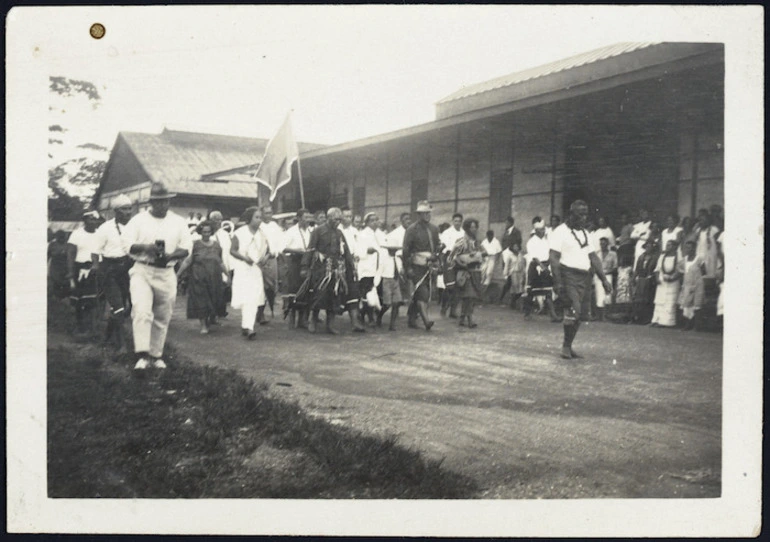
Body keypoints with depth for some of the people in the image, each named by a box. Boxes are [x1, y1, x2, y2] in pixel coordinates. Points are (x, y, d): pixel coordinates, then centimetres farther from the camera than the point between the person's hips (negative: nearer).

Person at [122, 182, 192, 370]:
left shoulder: (179, 222, 9)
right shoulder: (139, 220, 4)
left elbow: (187, 247, 4)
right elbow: (127, 243, -3)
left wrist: (170, 255, -15)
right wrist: (145, 247, -22)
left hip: (166, 273, 3)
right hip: (142, 271, -2)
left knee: (162, 317, 8)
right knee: (141, 312, -19)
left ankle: (156, 355, 20)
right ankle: (142, 355, -21)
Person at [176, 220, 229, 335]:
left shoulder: (216, 245, 8)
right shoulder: (195, 245, -1)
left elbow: (220, 262, 16)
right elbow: (187, 261, -2)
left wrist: (227, 274, 14)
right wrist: (178, 275, -7)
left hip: (214, 279, 2)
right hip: (199, 279, -2)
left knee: (214, 301, 0)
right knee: (201, 301, -4)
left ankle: (212, 319, 25)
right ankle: (203, 325, 3)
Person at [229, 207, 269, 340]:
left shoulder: (262, 234, 10)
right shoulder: (240, 233, -3)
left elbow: (267, 251, 16)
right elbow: (232, 250, -5)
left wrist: (265, 258, -6)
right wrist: (244, 258, -20)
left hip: (257, 269, 4)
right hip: (243, 269, -4)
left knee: (254, 299, -4)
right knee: (245, 298, -10)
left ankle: (247, 326, 1)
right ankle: (248, 327, -8)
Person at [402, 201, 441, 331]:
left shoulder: (434, 229, 13)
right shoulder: (412, 230, -4)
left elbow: (437, 246, 21)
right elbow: (406, 250, -7)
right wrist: (407, 269, -12)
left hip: (429, 266, 5)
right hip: (417, 267, -5)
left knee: (417, 294, 11)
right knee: (422, 292, -13)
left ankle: (411, 318, 21)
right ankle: (426, 319, -19)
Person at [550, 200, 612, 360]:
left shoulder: (584, 233, 18)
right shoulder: (561, 232, -5)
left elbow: (593, 257, 19)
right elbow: (554, 258, -12)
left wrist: (603, 279, 12)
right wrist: (558, 282, -20)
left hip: (584, 278, 7)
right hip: (568, 276, -7)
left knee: (577, 315, 7)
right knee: (574, 310, -18)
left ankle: (568, 346, 17)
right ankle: (566, 346, -6)